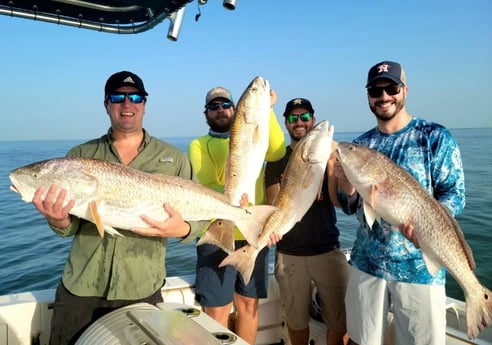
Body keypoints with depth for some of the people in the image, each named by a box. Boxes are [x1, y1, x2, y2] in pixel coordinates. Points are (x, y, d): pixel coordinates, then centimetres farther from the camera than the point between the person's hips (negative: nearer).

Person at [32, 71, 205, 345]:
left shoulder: (174, 158, 0)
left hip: (142, 292, -1)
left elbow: (200, 217, 0)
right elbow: (70, 227, 2)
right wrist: (58, 221, -21)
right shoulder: (81, 156, 3)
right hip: (80, 289, 1)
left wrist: (182, 229, -22)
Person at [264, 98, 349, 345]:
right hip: (289, 253, 1)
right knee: (296, 321, 12)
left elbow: (339, 199, -9)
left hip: (327, 250, 0)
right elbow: (274, 206, -3)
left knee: (339, 322, 1)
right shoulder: (276, 160, 4)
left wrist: (330, 160, -21)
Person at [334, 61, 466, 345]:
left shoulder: (436, 137, -5)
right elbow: (351, 208, 9)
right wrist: (346, 188, -14)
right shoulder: (360, 145, 7)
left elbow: (455, 196, -8)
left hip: (419, 266, -3)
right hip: (366, 262, 4)